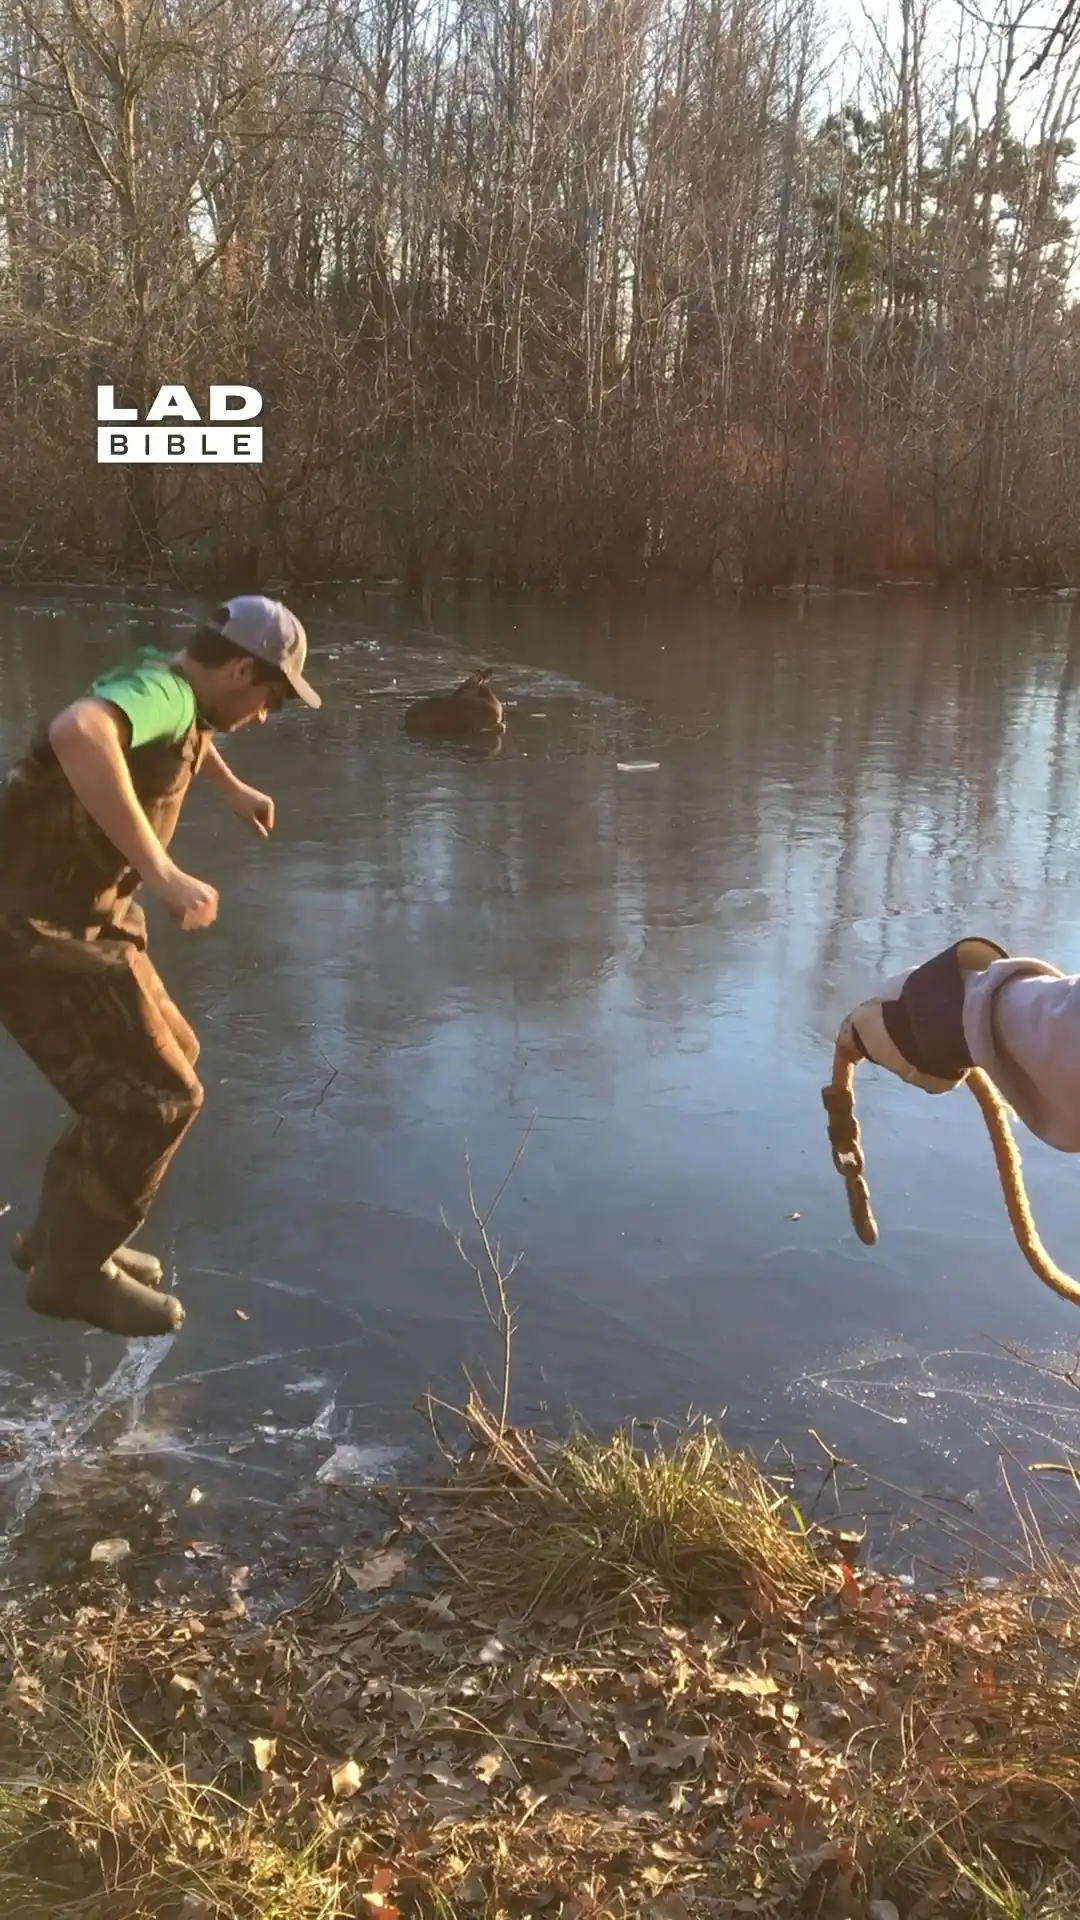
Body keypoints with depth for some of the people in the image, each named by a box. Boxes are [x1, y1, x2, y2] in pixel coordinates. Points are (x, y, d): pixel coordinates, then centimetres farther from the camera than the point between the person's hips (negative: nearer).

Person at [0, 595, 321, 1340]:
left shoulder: (167, 688, 9)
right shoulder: (163, 690, -21)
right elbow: (76, 733, -46)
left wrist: (232, 787, 42)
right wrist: (161, 871, -45)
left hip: (71, 921, 10)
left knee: (166, 1061, 19)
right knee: (157, 1096, -6)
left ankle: (63, 1236, 29)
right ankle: (72, 1269, 11)